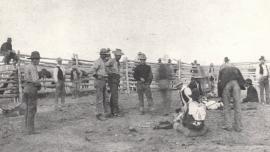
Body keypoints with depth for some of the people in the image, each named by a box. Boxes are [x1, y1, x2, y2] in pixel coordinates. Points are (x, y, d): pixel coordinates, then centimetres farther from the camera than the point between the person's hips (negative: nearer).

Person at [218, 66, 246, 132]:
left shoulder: (222, 70, 35)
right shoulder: (236, 69, 37)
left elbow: (219, 82, 23)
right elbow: (242, 80, 19)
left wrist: (220, 95, 25)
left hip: (225, 84, 0)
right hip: (236, 82, 0)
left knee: (226, 106, 10)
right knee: (237, 105, 7)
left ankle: (228, 126, 10)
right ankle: (238, 126, 10)